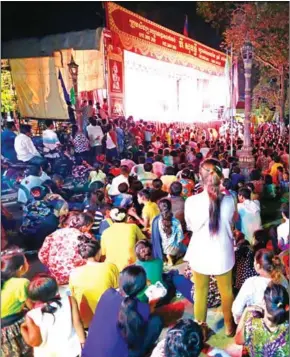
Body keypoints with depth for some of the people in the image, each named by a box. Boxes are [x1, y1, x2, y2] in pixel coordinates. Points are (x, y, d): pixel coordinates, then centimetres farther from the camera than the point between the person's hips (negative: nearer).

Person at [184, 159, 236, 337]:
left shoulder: (191, 201, -20)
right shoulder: (229, 200, -16)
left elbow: (191, 226, -3)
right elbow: (230, 223, 3)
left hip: (200, 254, -1)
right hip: (223, 254, 1)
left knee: (201, 293, 20)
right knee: (227, 291, 24)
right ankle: (229, 326, 45)